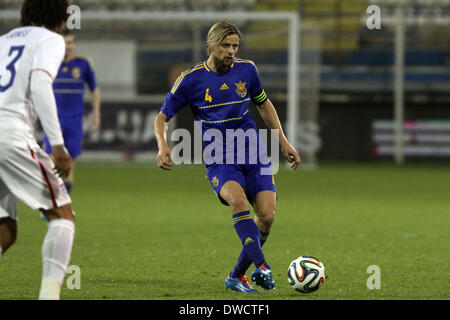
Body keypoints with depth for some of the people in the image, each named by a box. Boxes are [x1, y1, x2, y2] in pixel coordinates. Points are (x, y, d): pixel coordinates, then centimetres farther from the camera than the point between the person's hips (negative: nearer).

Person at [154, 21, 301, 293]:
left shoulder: (246, 70, 5)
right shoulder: (191, 79, -4)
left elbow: (264, 104, 22)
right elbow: (163, 117, 5)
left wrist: (284, 142, 20)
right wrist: (163, 145, -15)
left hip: (254, 155, 3)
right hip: (219, 161, -3)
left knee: (267, 216, -14)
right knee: (238, 199, -34)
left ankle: (238, 276, 7)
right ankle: (262, 267, -39)